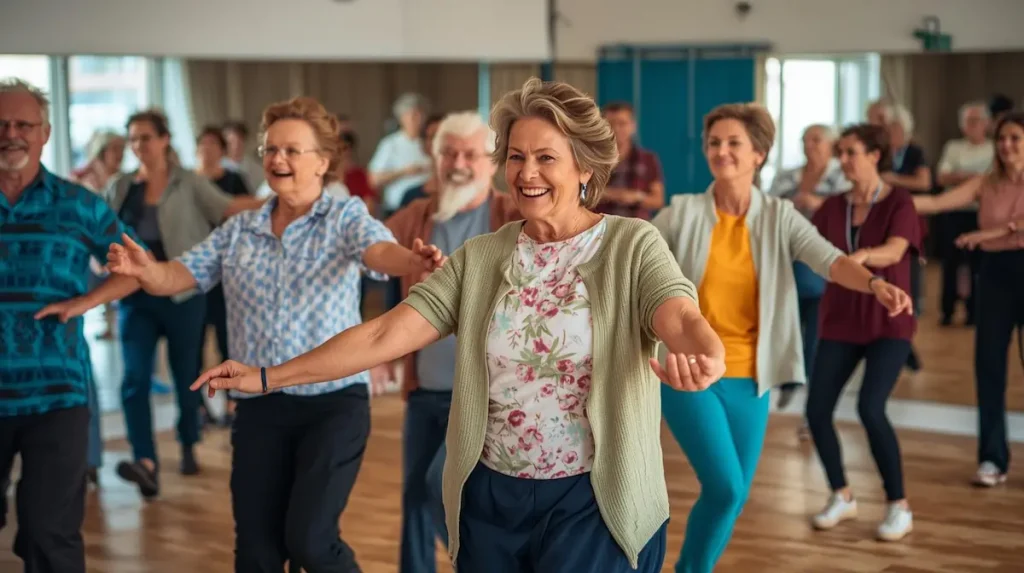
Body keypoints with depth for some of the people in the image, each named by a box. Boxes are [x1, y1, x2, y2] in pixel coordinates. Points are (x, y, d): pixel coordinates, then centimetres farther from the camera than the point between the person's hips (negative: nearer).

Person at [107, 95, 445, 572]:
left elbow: (379, 250, -22)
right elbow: (181, 275, 4)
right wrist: (144, 270, -20)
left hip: (334, 400, -4)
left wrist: (414, 262, -46)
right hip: (258, 406, 4)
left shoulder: (345, 216, -3)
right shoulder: (238, 231, 9)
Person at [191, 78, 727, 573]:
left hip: (592, 501, -4)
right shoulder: (478, 258, 4)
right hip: (491, 495, 4)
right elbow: (382, 335, 0)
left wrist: (705, 357, -50)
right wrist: (269, 376, -6)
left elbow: (682, 318, -26)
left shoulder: (632, 246, -7)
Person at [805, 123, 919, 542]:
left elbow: (894, 252, -28)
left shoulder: (899, 203, -10)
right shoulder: (833, 207, 6)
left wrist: (861, 255, -49)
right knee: (817, 410, -4)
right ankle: (841, 497, 18)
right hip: (840, 321, 5)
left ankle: (899, 507, -4)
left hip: (888, 322, -5)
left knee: (870, 408, -21)